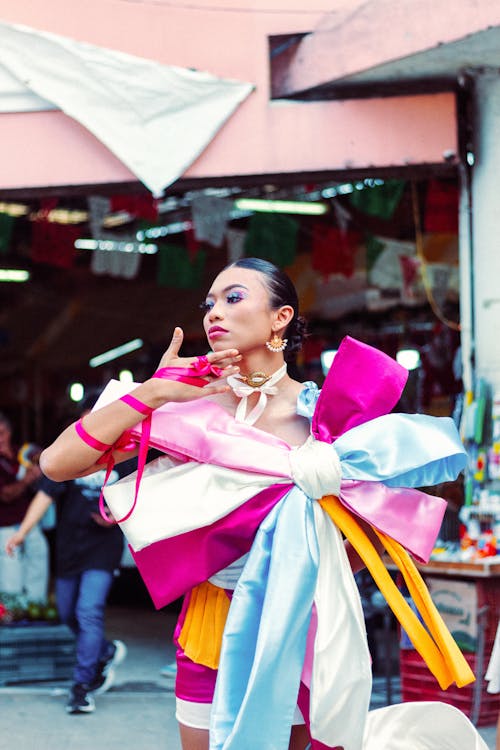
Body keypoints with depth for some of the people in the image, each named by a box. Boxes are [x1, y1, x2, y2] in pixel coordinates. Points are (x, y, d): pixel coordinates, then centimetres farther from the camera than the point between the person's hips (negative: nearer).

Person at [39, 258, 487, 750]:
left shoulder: (322, 412, -8)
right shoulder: (190, 409, -6)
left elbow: (374, 532, 2)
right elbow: (58, 464, -14)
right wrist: (153, 392, -17)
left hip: (293, 628, -1)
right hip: (211, 629, 1)